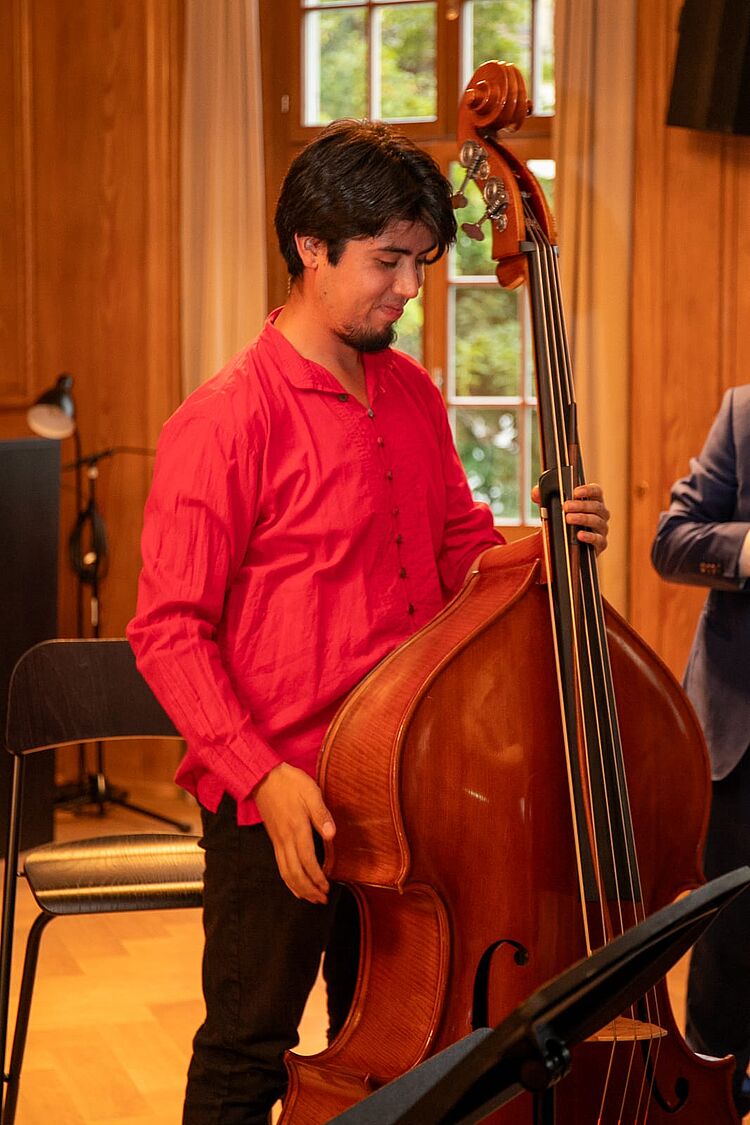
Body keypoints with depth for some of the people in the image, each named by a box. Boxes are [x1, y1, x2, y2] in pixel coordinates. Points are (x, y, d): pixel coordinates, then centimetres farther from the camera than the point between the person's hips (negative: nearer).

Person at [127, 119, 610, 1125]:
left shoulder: (412, 395, 7)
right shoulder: (228, 419, -14)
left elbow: (461, 553, 17)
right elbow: (168, 631, -14)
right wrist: (262, 776, -22)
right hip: (276, 806, -7)